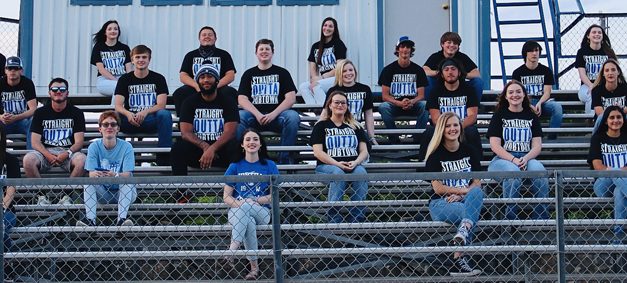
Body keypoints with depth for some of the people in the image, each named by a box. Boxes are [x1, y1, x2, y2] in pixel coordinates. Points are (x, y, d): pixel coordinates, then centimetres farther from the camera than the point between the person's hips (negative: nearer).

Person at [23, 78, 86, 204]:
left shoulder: (76, 113, 6)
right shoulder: (40, 112, 9)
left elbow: (79, 142, -1)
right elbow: (35, 141, 1)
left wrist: (67, 153, -22)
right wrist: (48, 155, -19)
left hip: (68, 151, -1)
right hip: (45, 151, 1)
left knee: (82, 160, -34)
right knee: (28, 160, -32)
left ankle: (66, 196, -19)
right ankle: (42, 196, -16)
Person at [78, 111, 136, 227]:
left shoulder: (126, 146, -10)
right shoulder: (94, 146, -5)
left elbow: (128, 174, -21)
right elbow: (91, 173, -15)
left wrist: (115, 175, -45)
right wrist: (96, 174, -41)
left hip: (123, 192, -2)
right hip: (103, 193, 2)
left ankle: (122, 219, -39)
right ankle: (90, 219, -32)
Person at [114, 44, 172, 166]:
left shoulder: (158, 79, 8)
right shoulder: (124, 79, 10)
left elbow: (161, 105, -4)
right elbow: (118, 106, -1)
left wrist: (146, 112, -25)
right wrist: (128, 114, -25)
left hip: (151, 121, -1)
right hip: (130, 121, 1)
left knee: (165, 114, -33)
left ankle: (164, 159, -32)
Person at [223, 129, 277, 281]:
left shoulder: (269, 166, 8)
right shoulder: (235, 167, 10)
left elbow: (273, 196, 2)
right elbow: (226, 197, 5)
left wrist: (255, 200, -14)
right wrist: (238, 203, -16)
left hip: (261, 212, -1)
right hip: (236, 212, 1)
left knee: (246, 207, -35)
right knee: (249, 221, -35)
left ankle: (233, 248, -40)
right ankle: (254, 266, -34)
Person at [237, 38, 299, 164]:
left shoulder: (282, 73, 13)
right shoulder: (249, 74, 16)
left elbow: (291, 98, 2)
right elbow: (242, 99, 4)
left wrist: (273, 114, -14)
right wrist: (258, 114, -15)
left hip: (277, 115, 0)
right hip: (254, 115, 1)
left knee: (293, 116, -33)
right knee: (238, 116, -31)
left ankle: (285, 158, -21)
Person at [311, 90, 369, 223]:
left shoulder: (355, 126, 21)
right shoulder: (321, 126, 12)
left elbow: (364, 151, 13)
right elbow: (318, 152, 0)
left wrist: (355, 162, -10)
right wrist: (337, 164, -15)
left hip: (352, 166, 2)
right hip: (326, 166, -2)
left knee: (361, 172, -33)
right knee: (338, 173, -38)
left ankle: (357, 220, -37)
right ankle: (334, 220, -41)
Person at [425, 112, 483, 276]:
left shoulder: (470, 152, 11)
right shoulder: (436, 155, 1)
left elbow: (477, 184, 5)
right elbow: (438, 188, -7)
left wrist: (460, 194, -14)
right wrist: (464, 189, -11)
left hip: (466, 201, 3)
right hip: (440, 204, -3)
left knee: (477, 193, -32)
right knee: (471, 214, -34)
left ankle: (462, 232, -49)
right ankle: (458, 263, -42)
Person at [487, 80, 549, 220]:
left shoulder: (531, 116, 17)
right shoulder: (499, 116, 10)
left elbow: (537, 145, 8)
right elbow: (495, 145, -1)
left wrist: (525, 159, -13)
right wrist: (514, 160, -16)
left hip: (527, 158, 2)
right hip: (503, 159, -2)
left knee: (539, 170, -33)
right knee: (513, 172, -38)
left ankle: (541, 218, -30)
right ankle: (511, 218, -31)